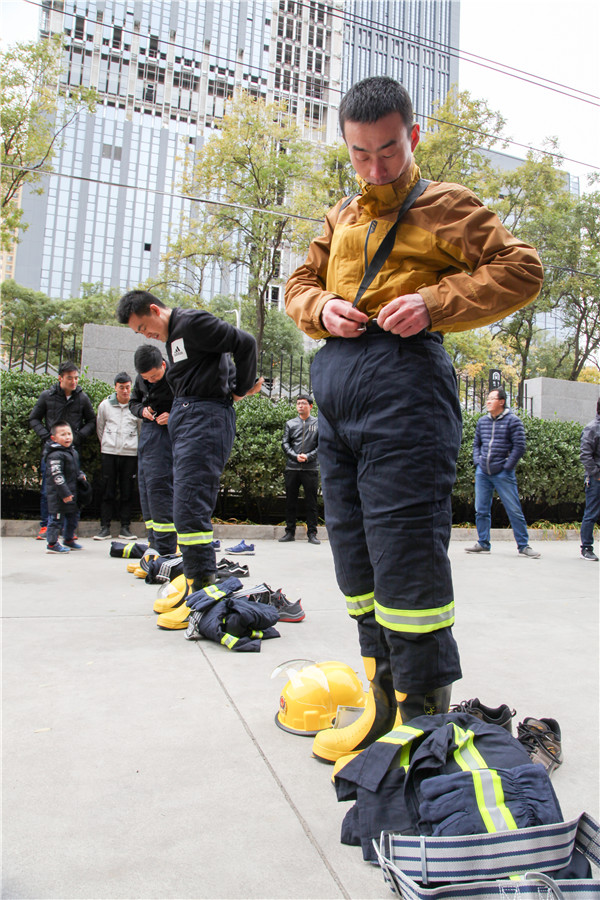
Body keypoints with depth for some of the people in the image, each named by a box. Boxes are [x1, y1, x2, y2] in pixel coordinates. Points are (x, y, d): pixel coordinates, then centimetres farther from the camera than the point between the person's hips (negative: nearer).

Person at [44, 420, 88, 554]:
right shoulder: (55, 455, -17)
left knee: (73, 516, 18)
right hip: (58, 495, -9)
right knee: (57, 518, -4)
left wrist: (81, 475, 6)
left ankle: (69, 540, 33)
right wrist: (65, 493, -23)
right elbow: (57, 476, -22)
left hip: (72, 494, 9)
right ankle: (52, 544, 6)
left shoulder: (73, 452, 12)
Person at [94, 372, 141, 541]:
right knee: (108, 491, 1)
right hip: (109, 452, 1)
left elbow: (142, 429, 10)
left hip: (130, 453, -1)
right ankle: (105, 527, 6)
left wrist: (138, 447, 10)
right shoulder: (105, 405, 6)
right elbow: (100, 428, 18)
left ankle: (125, 527, 9)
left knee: (127, 492, 2)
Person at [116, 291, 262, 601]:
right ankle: (194, 579, 19)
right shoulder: (172, 336, 23)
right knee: (185, 505, 11)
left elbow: (245, 343, -11)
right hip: (182, 416, 11)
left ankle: (203, 590, -12)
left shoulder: (192, 322, -7)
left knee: (190, 507, -15)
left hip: (205, 416, -11)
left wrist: (242, 390, -3)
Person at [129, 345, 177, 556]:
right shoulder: (141, 378, 8)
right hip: (148, 430, 8)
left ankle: (166, 552, -10)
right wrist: (142, 410, -1)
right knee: (145, 488, 8)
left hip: (166, 433, -8)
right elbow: (133, 402, 21)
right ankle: (154, 547, 16)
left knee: (158, 486, -14)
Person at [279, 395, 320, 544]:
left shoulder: (318, 424, 7)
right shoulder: (290, 424, 12)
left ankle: (312, 533, 7)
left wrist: (308, 456, -12)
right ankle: (290, 532, 14)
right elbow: (285, 444, 7)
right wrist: (295, 456, -9)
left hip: (311, 469, -2)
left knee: (311, 502, 0)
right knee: (290, 501, 5)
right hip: (292, 467, 2)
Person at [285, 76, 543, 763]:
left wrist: (436, 301, -12)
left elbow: (521, 270, 2)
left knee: (404, 554, -12)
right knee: (355, 553, 7)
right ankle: (384, 709, 21)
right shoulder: (340, 218, 26)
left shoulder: (444, 205, 9)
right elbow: (299, 284, 25)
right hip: (334, 385, 7)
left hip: (403, 378, -7)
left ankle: (424, 720, 3)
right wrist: (322, 308, 1)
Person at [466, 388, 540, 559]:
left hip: (503, 474, -5)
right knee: (481, 510, 8)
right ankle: (483, 544, 17)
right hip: (482, 473, 5)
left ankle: (523, 546, 7)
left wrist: (507, 467, -9)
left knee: (514, 511, -1)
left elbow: (519, 446, -7)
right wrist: (477, 462, 5)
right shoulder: (482, 421, 10)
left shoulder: (512, 421, -4)